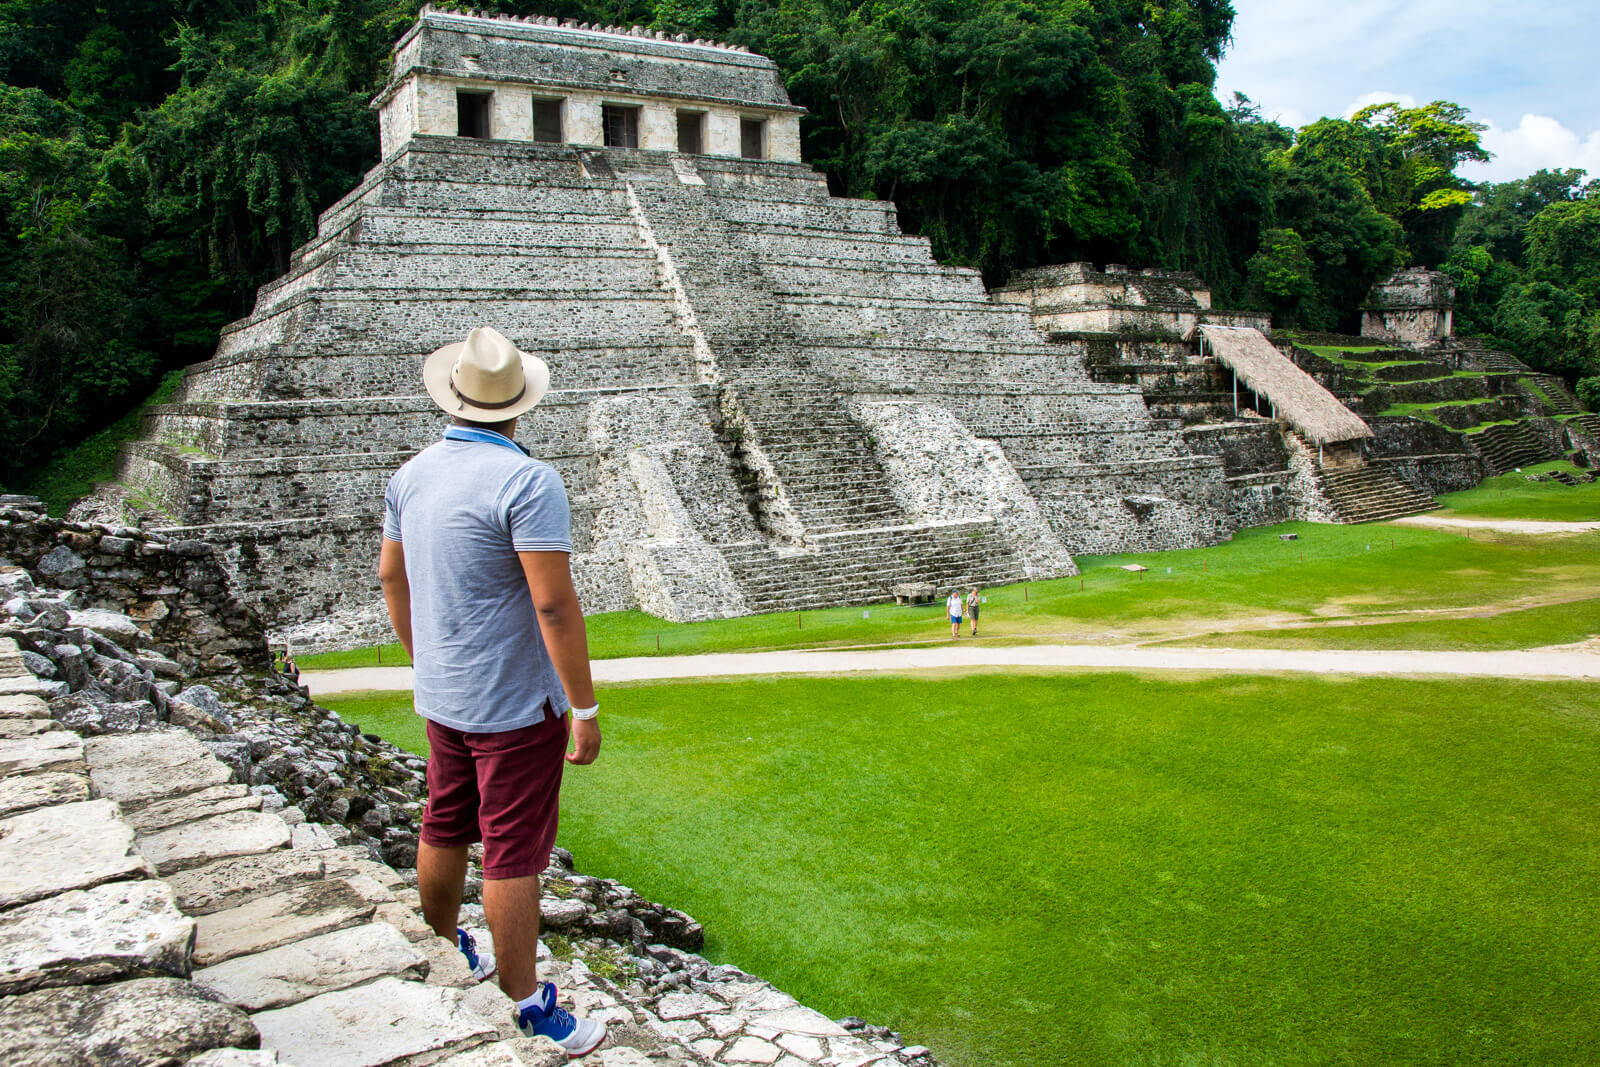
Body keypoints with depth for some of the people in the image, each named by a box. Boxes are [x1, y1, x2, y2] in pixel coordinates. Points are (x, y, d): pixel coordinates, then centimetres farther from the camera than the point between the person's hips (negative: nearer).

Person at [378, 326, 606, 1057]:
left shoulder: (412, 475, 3)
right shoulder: (528, 482, -21)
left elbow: (391, 576, 14)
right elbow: (554, 604, -25)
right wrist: (585, 709, -17)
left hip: (442, 695, 8)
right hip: (514, 703, -7)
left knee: (446, 830, 23)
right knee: (513, 855, 2)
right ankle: (529, 1009, 15)